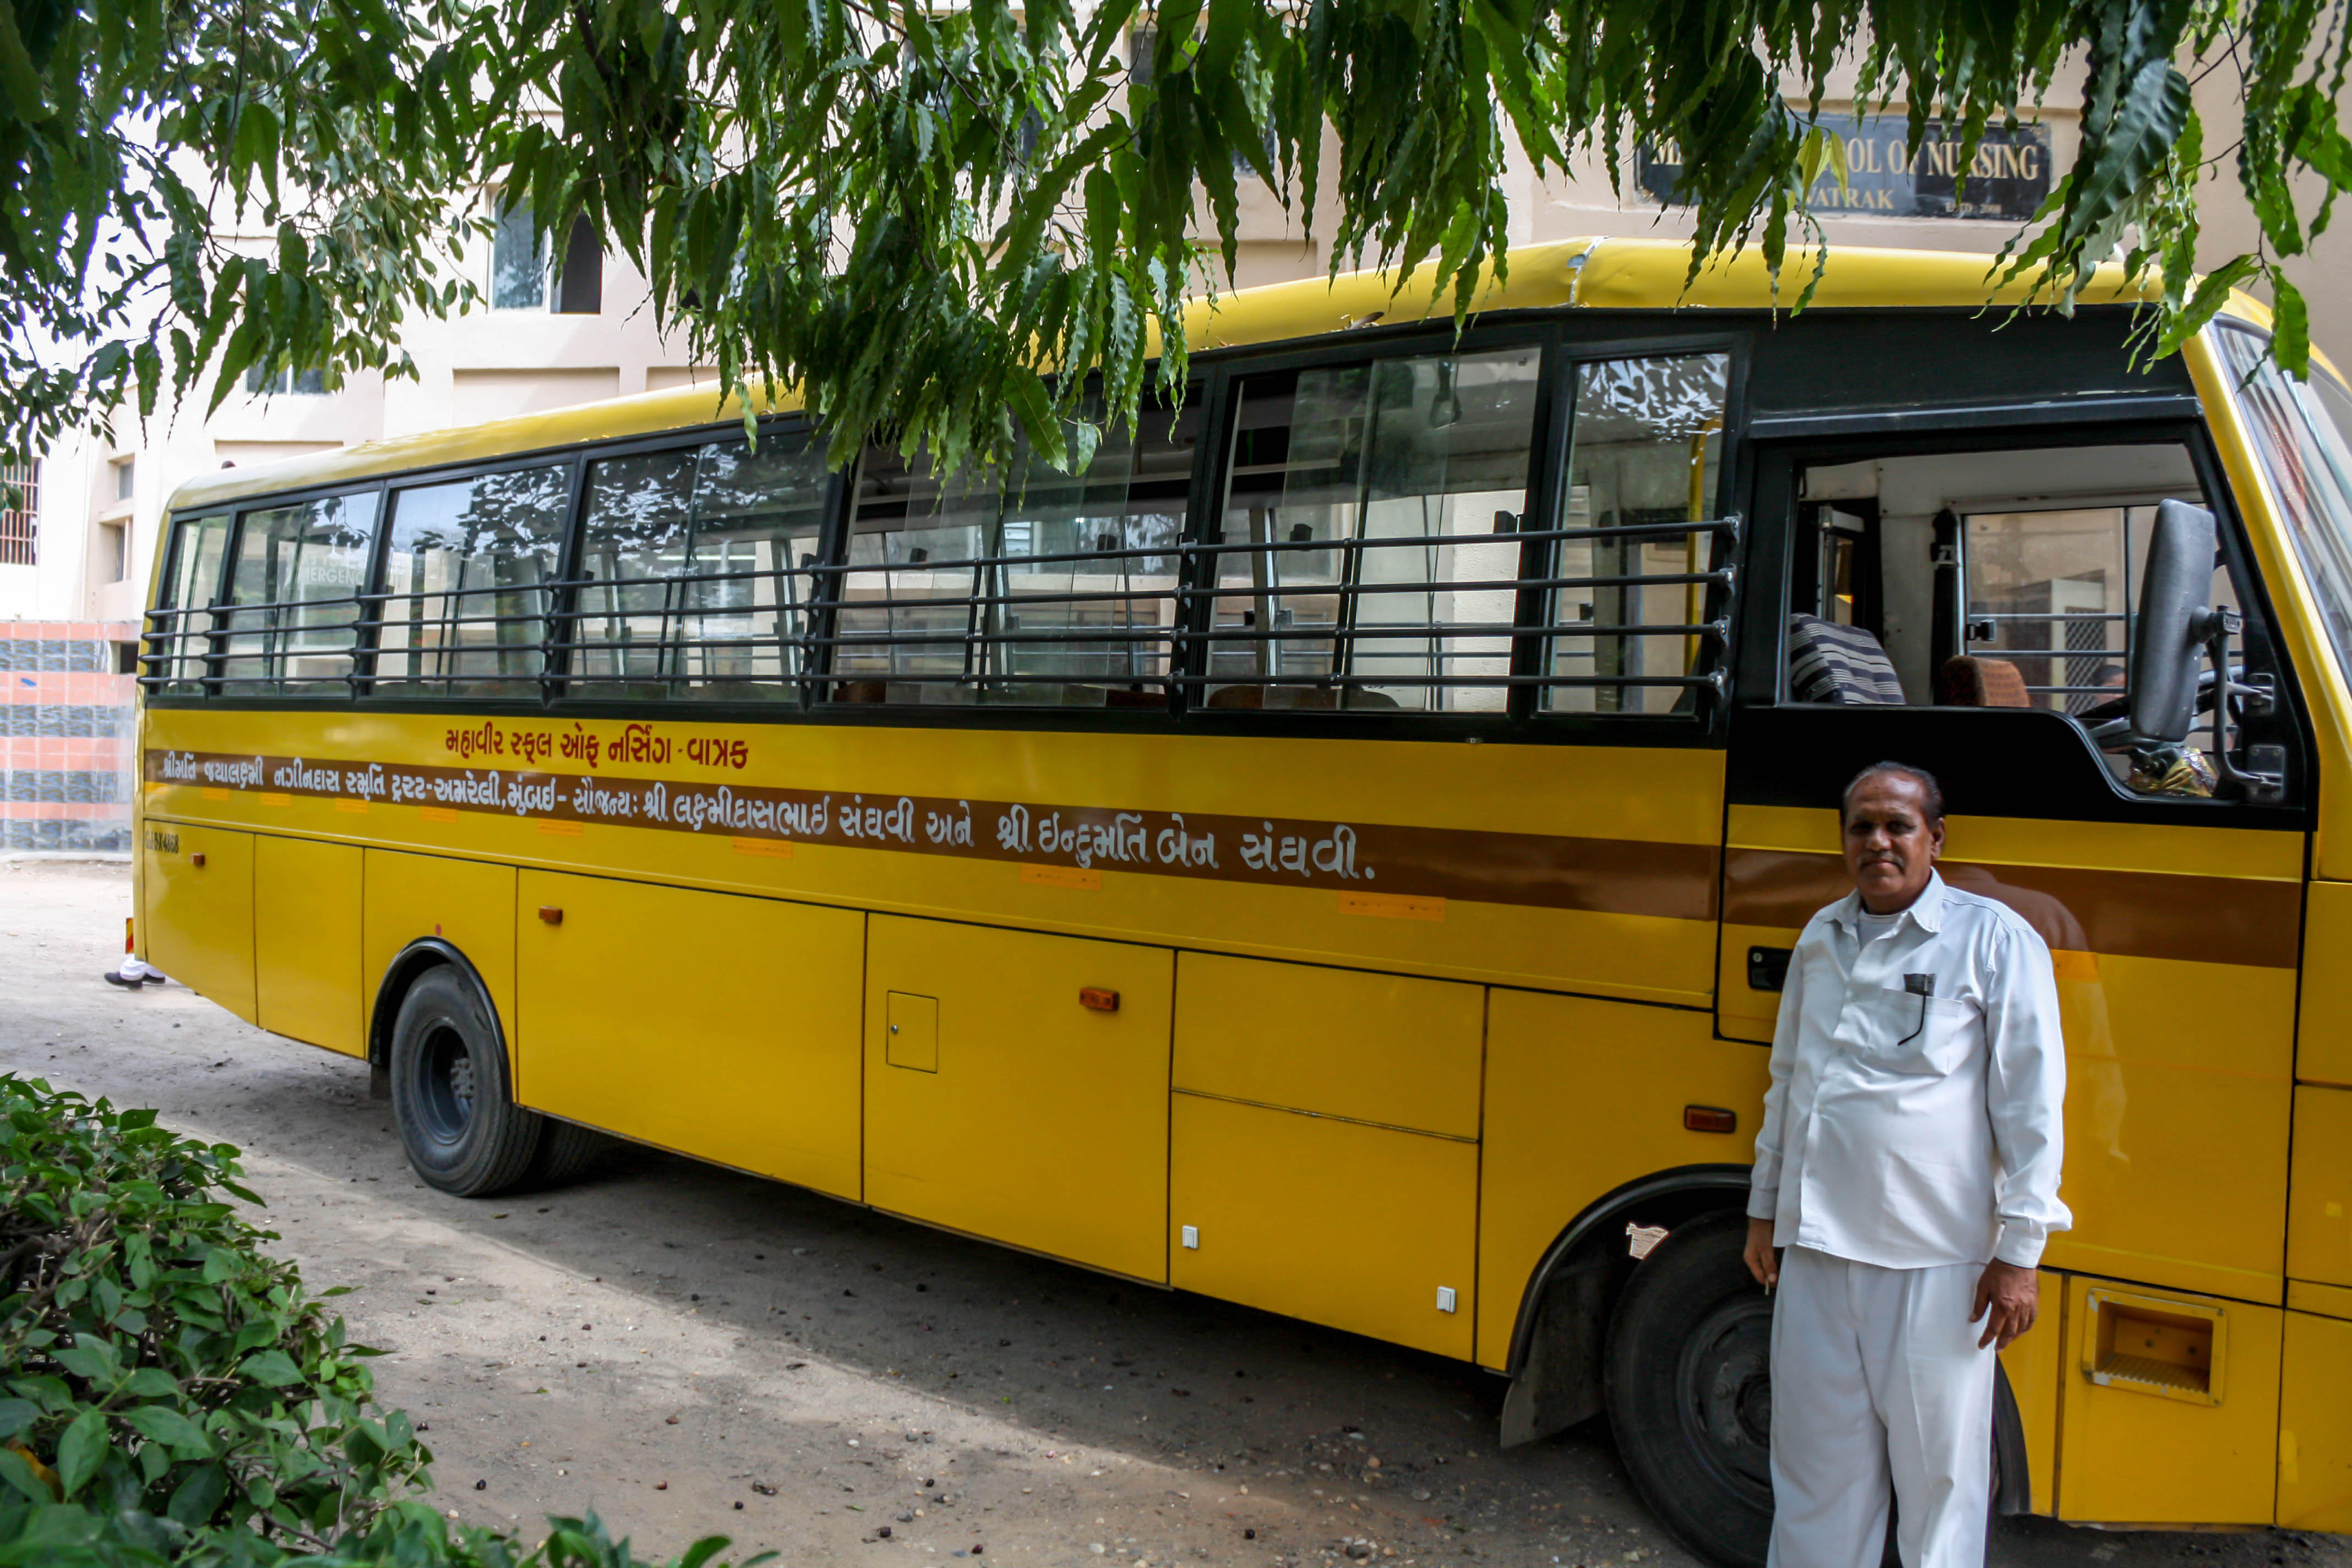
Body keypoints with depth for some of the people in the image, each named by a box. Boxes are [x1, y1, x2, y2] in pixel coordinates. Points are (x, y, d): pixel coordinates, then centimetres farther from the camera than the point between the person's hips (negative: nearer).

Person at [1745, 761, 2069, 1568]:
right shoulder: (1821, 936, 11)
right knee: (1814, 1458, 13)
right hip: (1814, 1247, 5)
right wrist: (1764, 1209, 20)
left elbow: (2032, 1107, -5)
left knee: (1938, 1470, 5)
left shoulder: (1994, 940, -4)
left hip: (1935, 1260, -5)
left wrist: (2018, 1253, -8)